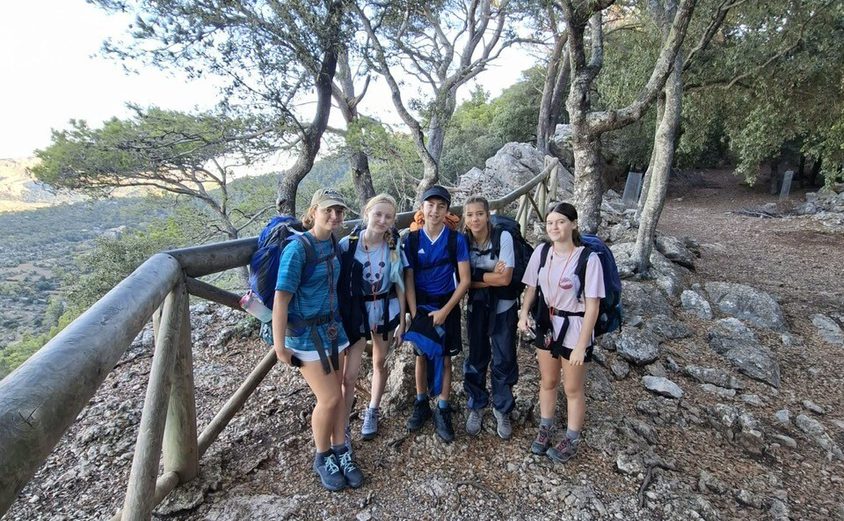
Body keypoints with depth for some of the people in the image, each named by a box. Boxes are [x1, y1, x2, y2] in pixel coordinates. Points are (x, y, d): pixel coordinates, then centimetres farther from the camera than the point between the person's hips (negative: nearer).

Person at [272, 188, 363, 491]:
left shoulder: (333, 243, 3)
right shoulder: (298, 248, -17)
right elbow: (281, 298, -19)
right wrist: (279, 345, -19)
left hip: (332, 327, 6)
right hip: (306, 333, -6)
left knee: (337, 394, 11)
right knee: (329, 398, -3)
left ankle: (340, 451, 30)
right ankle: (322, 458, 22)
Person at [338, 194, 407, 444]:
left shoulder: (394, 246, -8)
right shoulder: (348, 244, -14)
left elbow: (399, 285, 0)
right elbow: (338, 283, -8)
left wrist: (402, 321, 1)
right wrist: (338, 320, -5)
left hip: (386, 311, 3)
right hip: (355, 311, -2)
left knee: (380, 363, 18)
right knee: (349, 375, -2)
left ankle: (372, 412, 41)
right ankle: (342, 428, 16)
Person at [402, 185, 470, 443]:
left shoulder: (456, 239, -8)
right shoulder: (411, 240, -5)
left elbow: (464, 280, -8)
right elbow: (408, 280, -4)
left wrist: (445, 311, -13)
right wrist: (414, 315, -12)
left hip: (447, 306, -1)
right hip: (420, 305, 1)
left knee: (444, 358, 6)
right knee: (422, 356, 12)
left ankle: (442, 411, 20)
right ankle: (421, 405, 29)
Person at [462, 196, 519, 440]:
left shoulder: (503, 237, -14)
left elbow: (505, 278, -18)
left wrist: (477, 276, -13)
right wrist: (492, 276, -16)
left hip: (503, 309, -2)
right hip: (477, 308, 2)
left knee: (504, 361, 8)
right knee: (476, 359, 12)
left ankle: (501, 410, 30)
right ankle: (476, 407, 33)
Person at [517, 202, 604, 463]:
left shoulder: (588, 258, -20)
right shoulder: (542, 251, -6)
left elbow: (592, 306, -17)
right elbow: (531, 286, 4)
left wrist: (581, 345, -17)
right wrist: (524, 314, -12)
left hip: (574, 328, -4)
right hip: (546, 324, 4)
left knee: (573, 389, 14)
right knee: (547, 382, 21)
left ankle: (572, 439, 36)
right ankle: (546, 429, 42)